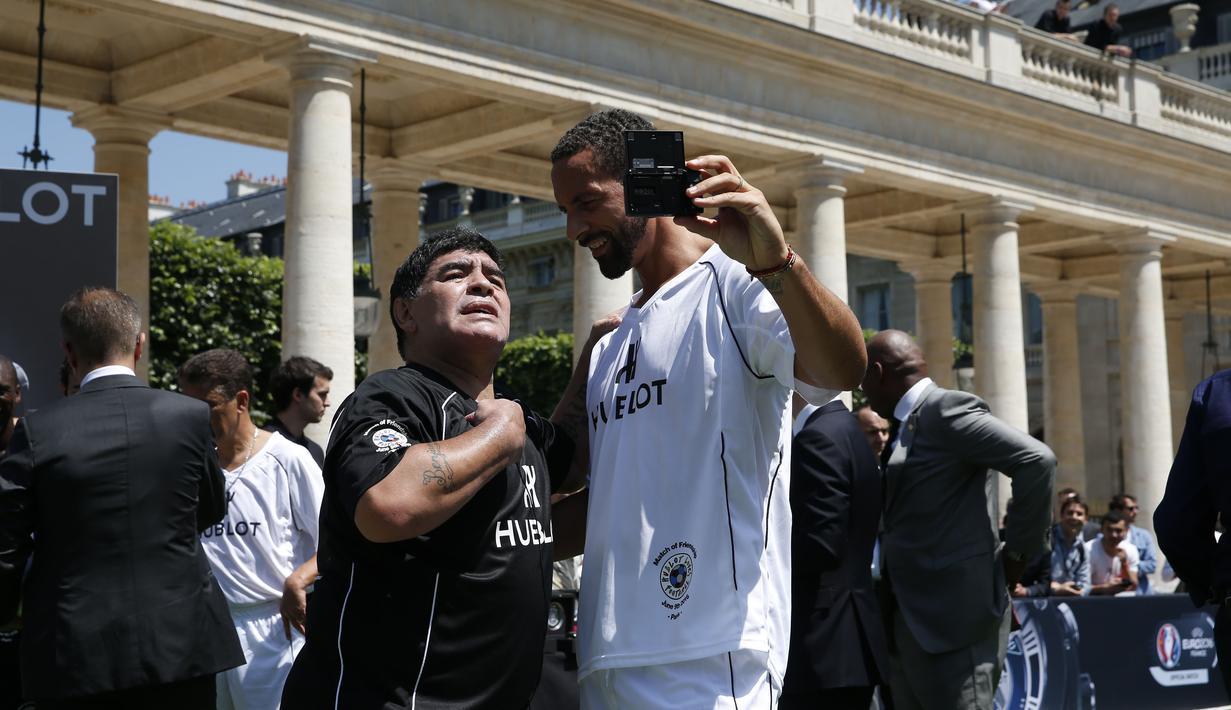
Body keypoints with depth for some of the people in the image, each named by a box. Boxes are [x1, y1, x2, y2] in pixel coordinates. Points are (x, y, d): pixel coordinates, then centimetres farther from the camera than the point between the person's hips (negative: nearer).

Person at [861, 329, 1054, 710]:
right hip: (910, 624, 9)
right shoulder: (911, 425, 17)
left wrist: (1019, 552, -12)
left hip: (954, 618, -9)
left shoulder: (946, 408, -10)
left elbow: (1037, 461, -19)